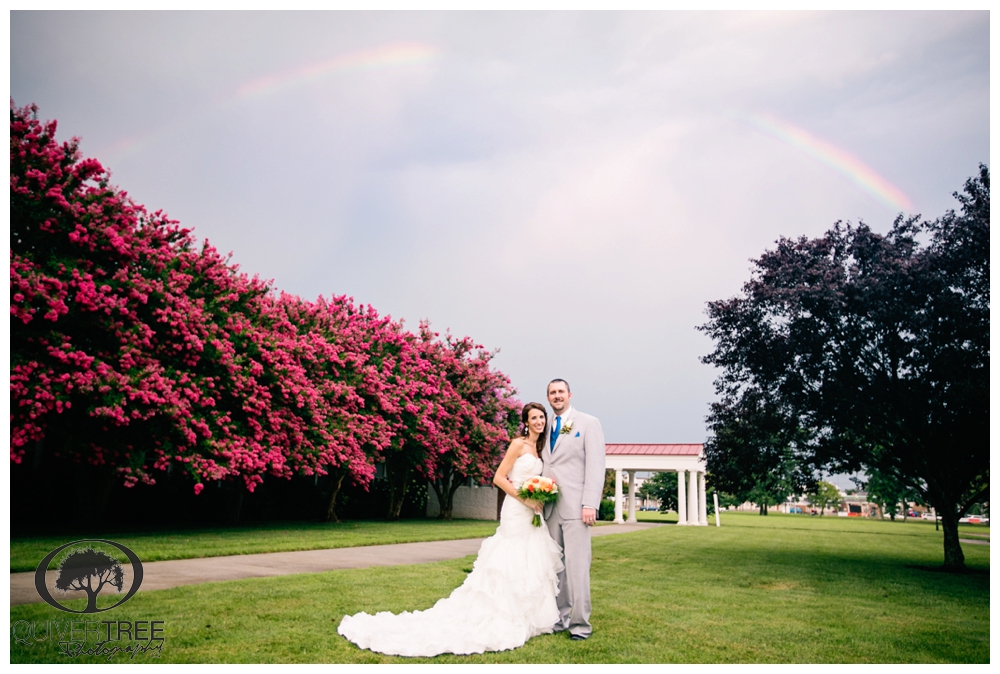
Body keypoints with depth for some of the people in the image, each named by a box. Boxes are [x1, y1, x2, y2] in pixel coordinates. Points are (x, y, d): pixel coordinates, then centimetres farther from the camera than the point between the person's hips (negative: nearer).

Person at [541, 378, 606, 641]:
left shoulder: (588, 423, 1)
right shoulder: (547, 428, 16)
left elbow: (596, 465, -6)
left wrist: (590, 504, -14)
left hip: (575, 507, -5)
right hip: (550, 508, 5)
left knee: (577, 566, -6)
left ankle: (580, 623, 2)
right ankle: (560, 618, 17)